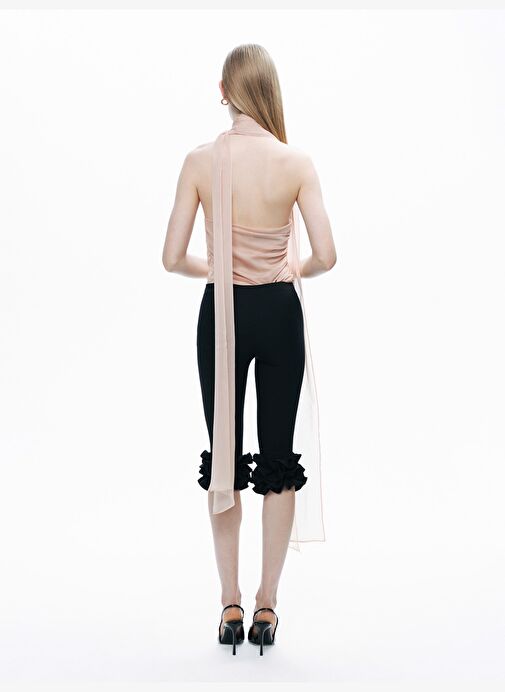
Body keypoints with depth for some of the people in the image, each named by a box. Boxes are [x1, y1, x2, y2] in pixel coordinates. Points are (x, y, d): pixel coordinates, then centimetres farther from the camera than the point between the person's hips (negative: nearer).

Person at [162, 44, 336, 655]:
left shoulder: (200, 161, -6)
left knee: (224, 455, 11)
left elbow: (173, 257, -7)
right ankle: (266, 605, 15)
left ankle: (230, 605, 17)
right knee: (279, 458, 9)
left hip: (222, 312, 1)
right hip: (279, 312, 0)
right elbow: (326, 255, -10)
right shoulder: (296, 162, -8)